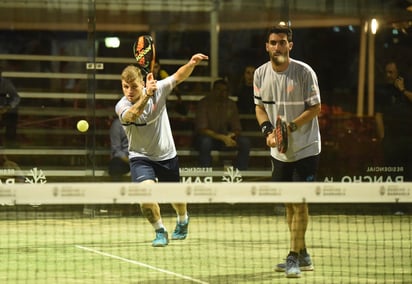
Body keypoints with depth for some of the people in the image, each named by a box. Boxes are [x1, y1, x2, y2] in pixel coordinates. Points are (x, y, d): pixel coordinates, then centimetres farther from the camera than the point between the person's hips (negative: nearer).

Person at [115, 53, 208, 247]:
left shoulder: (158, 90, -14)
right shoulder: (121, 107, -21)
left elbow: (178, 76, -2)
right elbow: (132, 115, -43)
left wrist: (192, 64, -22)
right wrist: (147, 96, -58)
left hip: (166, 155, 2)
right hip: (140, 157, -2)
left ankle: (183, 220, 54)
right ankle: (160, 232, -7)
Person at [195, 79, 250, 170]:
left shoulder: (231, 104, 2)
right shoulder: (204, 103, -11)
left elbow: (237, 129, 4)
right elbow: (202, 129, -19)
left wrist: (231, 136, -22)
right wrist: (223, 138, -30)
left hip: (225, 138, 4)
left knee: (245, 142, -21)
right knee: (205, 141, -39)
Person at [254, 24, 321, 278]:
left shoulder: (304, 72, -15)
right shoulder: (261, 74, -1)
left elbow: (315, 108, -11)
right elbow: (260, 107, 9)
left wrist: (290, 127, -23)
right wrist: (268, 131, -10)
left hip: (305, 149, -5)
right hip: (279, 151, 5)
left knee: (299, 202, -7)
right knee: (289, 203, 11)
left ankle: (294, 257, -3)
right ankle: (303, 256, 22)